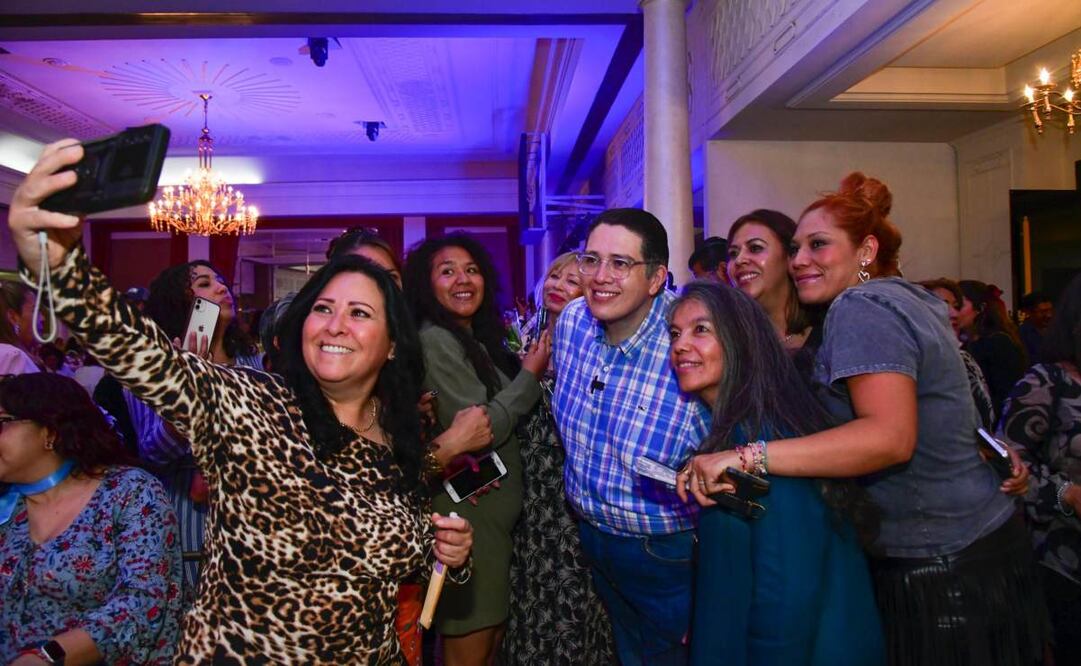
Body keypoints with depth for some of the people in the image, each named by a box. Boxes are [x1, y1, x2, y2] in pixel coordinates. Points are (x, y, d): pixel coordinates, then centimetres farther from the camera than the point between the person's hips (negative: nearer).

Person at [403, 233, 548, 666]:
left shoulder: (478, 338, 12)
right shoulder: (435, 340, -16)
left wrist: (528, 366, 5)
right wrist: (530, 374, -12)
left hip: (492, 508, 9)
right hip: (467, 513, -9)